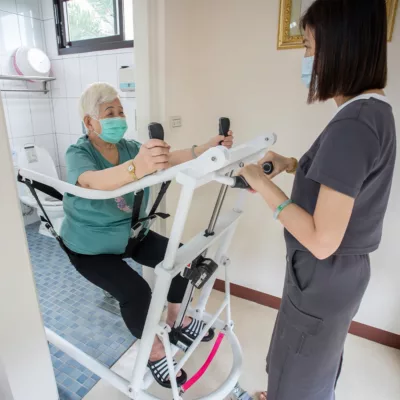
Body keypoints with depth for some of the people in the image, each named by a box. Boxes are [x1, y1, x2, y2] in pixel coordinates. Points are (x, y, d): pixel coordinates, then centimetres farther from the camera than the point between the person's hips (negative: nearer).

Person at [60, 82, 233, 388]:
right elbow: (94, 181, -43)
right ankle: (155, 352, 5)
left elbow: (168, 159, -21)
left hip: (131, 234, 6)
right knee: (135, 291, -23)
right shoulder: (78, 154, -19)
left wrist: (205, 149, -38)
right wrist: (137, 168, -63)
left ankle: (175, 319, 21)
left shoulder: (131, 147, -3)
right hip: (91, 247, -5)